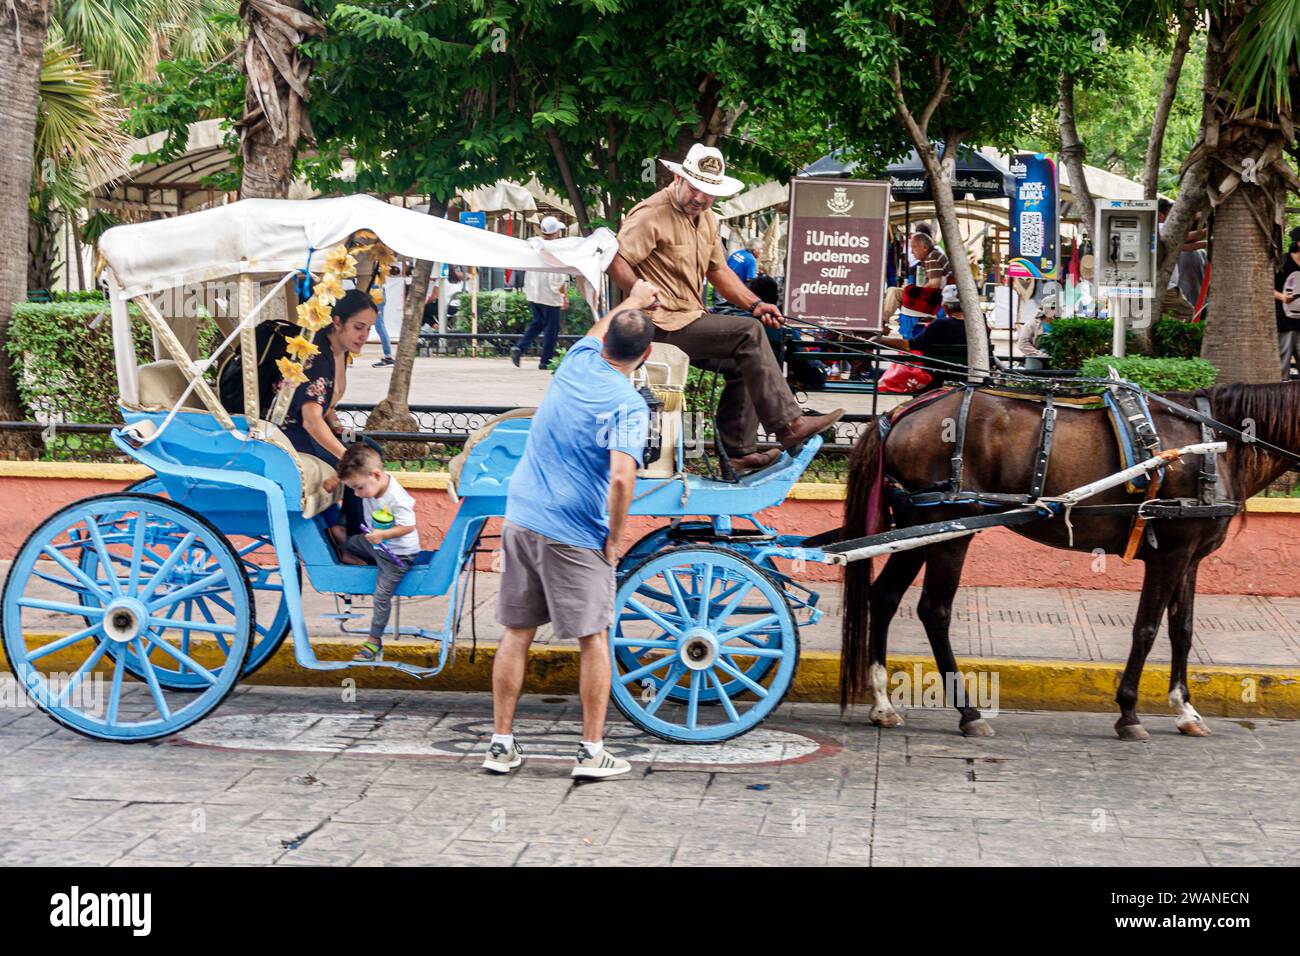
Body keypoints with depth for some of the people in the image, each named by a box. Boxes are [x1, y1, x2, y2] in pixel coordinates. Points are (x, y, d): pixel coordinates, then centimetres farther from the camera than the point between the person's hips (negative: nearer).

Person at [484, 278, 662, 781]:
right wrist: (614, 539, -11)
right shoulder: (628, 405, -13)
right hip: (575, 537, -6)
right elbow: (621, 479, -25)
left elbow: (597, 332, 31)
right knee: (593, 641, 6)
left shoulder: (579, 360, 5)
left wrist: (632, 300, 47)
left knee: (516, 634, 10)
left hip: (520, 520, 6)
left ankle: (501, 744, 13)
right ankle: (592, 751, 9)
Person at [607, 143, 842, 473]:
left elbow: (718, 270, 22)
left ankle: (740, 451, 3)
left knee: (742, 364, -3)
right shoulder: (652, 214, -13)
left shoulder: (707, 219, 16)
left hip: (690, 319, 10)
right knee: (748, 334, -19)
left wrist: (754, 304, 9)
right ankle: (788, 426, -19)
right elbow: (615, 261, -21)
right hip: (663, 325, -9)